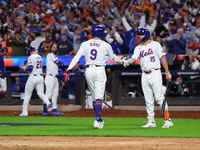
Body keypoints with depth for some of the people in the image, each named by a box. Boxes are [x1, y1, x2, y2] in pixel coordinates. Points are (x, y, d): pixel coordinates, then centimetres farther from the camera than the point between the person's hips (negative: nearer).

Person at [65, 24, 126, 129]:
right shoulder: (106, 45, 3)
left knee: (94, 96, 16)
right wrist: (121, 61, 38)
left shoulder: (85, 44, 6)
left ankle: (99, 120, 23)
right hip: (100, 71, -3)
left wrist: (68, 69, -9)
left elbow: (77, 57, -5)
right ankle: (97, 120, -22)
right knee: (98, 97, -7)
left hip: (88, 71, 3)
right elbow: (113, 58, 17)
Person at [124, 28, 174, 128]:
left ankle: (167, 120, -10)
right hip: (145, 75, 5)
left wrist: (167, 72, -7)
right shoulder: (138, 48, 14)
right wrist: (128, 62, -23)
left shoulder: (155, 45, 1)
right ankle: (151, 122, 9)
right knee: (148, 100, 5)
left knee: (159, 97, -11)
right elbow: (134, 58, 0)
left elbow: (163, 58, -1)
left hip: (155, 74, -5)